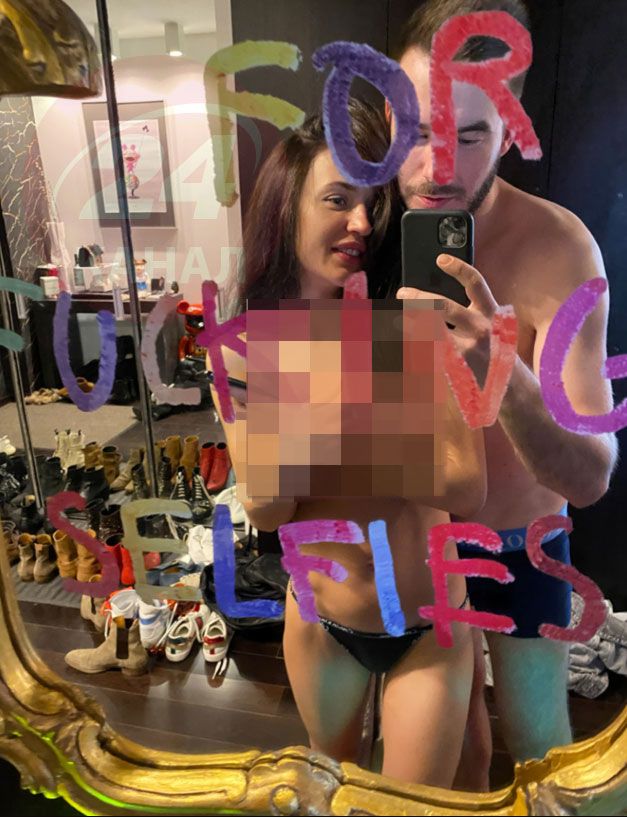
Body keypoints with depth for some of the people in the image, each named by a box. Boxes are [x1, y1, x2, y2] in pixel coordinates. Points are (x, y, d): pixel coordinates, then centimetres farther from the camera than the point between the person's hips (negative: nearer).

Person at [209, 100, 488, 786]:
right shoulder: (245, 349, -11)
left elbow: (467, 486, -23)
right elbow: (265, 512, -14)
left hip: (429, 629, -2)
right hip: (320, 624, 3)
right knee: (332, 783, 30)